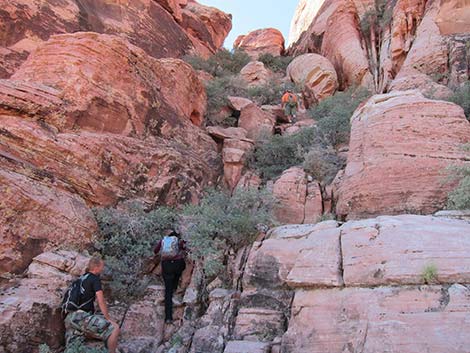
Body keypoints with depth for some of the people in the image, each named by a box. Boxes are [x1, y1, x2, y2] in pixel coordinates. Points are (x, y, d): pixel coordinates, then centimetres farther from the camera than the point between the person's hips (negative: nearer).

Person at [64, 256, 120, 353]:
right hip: (81, 317, -9)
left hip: (69, 318, 9)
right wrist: (109, 319, 1)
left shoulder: (81, 278, 22)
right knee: (114, 328, -11)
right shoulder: (95, 278, -2)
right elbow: (101, 301, -6)